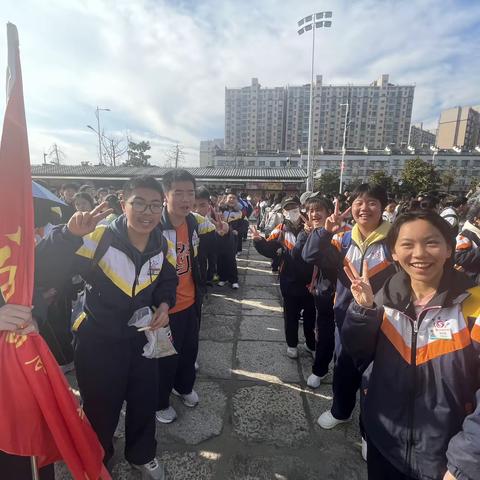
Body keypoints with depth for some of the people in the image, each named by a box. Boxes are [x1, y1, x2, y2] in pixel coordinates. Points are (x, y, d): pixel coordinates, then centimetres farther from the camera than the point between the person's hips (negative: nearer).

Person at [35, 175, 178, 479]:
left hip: (142, 338, 4)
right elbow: (43, 274, -30)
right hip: (98, 342, -3)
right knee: (101, 410, 17)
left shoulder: (163, 246, -9)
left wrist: (164, 304, -10)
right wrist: (69, 234, -46)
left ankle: (142, 455, 52)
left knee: (145, 402, 21)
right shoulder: (98, 239, -23)